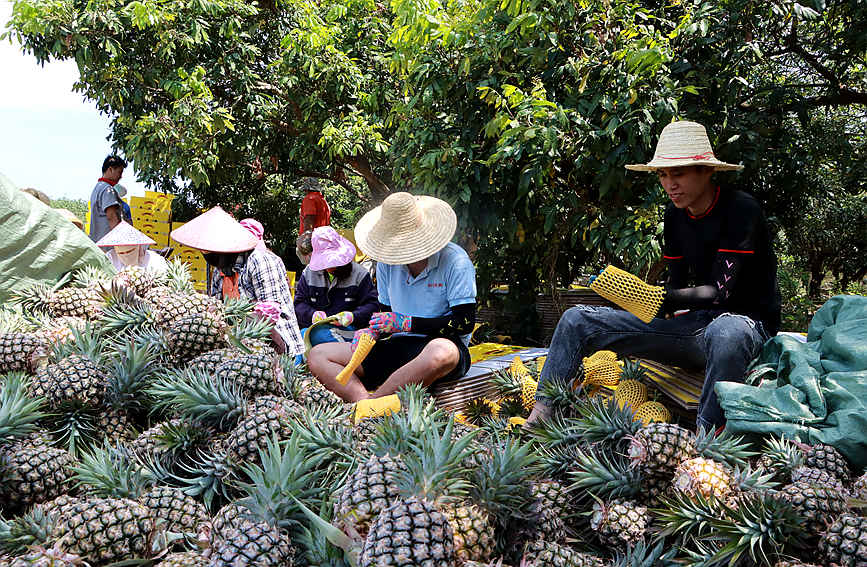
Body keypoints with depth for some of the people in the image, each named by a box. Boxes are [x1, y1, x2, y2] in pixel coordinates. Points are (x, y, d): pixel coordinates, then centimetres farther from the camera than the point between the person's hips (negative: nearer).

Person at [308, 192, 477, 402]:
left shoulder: (455, 261, -8)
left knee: (443, 353, -44)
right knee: (317, 355, -5)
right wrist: (373, 331, -6)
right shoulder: (387, 262, 9)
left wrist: (406, 322, -16)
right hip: (399, 346, 6)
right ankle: (362, 400, -33)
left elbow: (465, 322, -13)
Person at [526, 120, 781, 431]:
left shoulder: (741, 209, -14)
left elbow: (720, 291, -22)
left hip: (746, 321, -7)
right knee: (577, 320, -4)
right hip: (694, 324, 7)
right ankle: (538, 421, -10)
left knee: (725, 333, -47)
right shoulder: (675, 214, 8)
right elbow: (677, 287, 11)